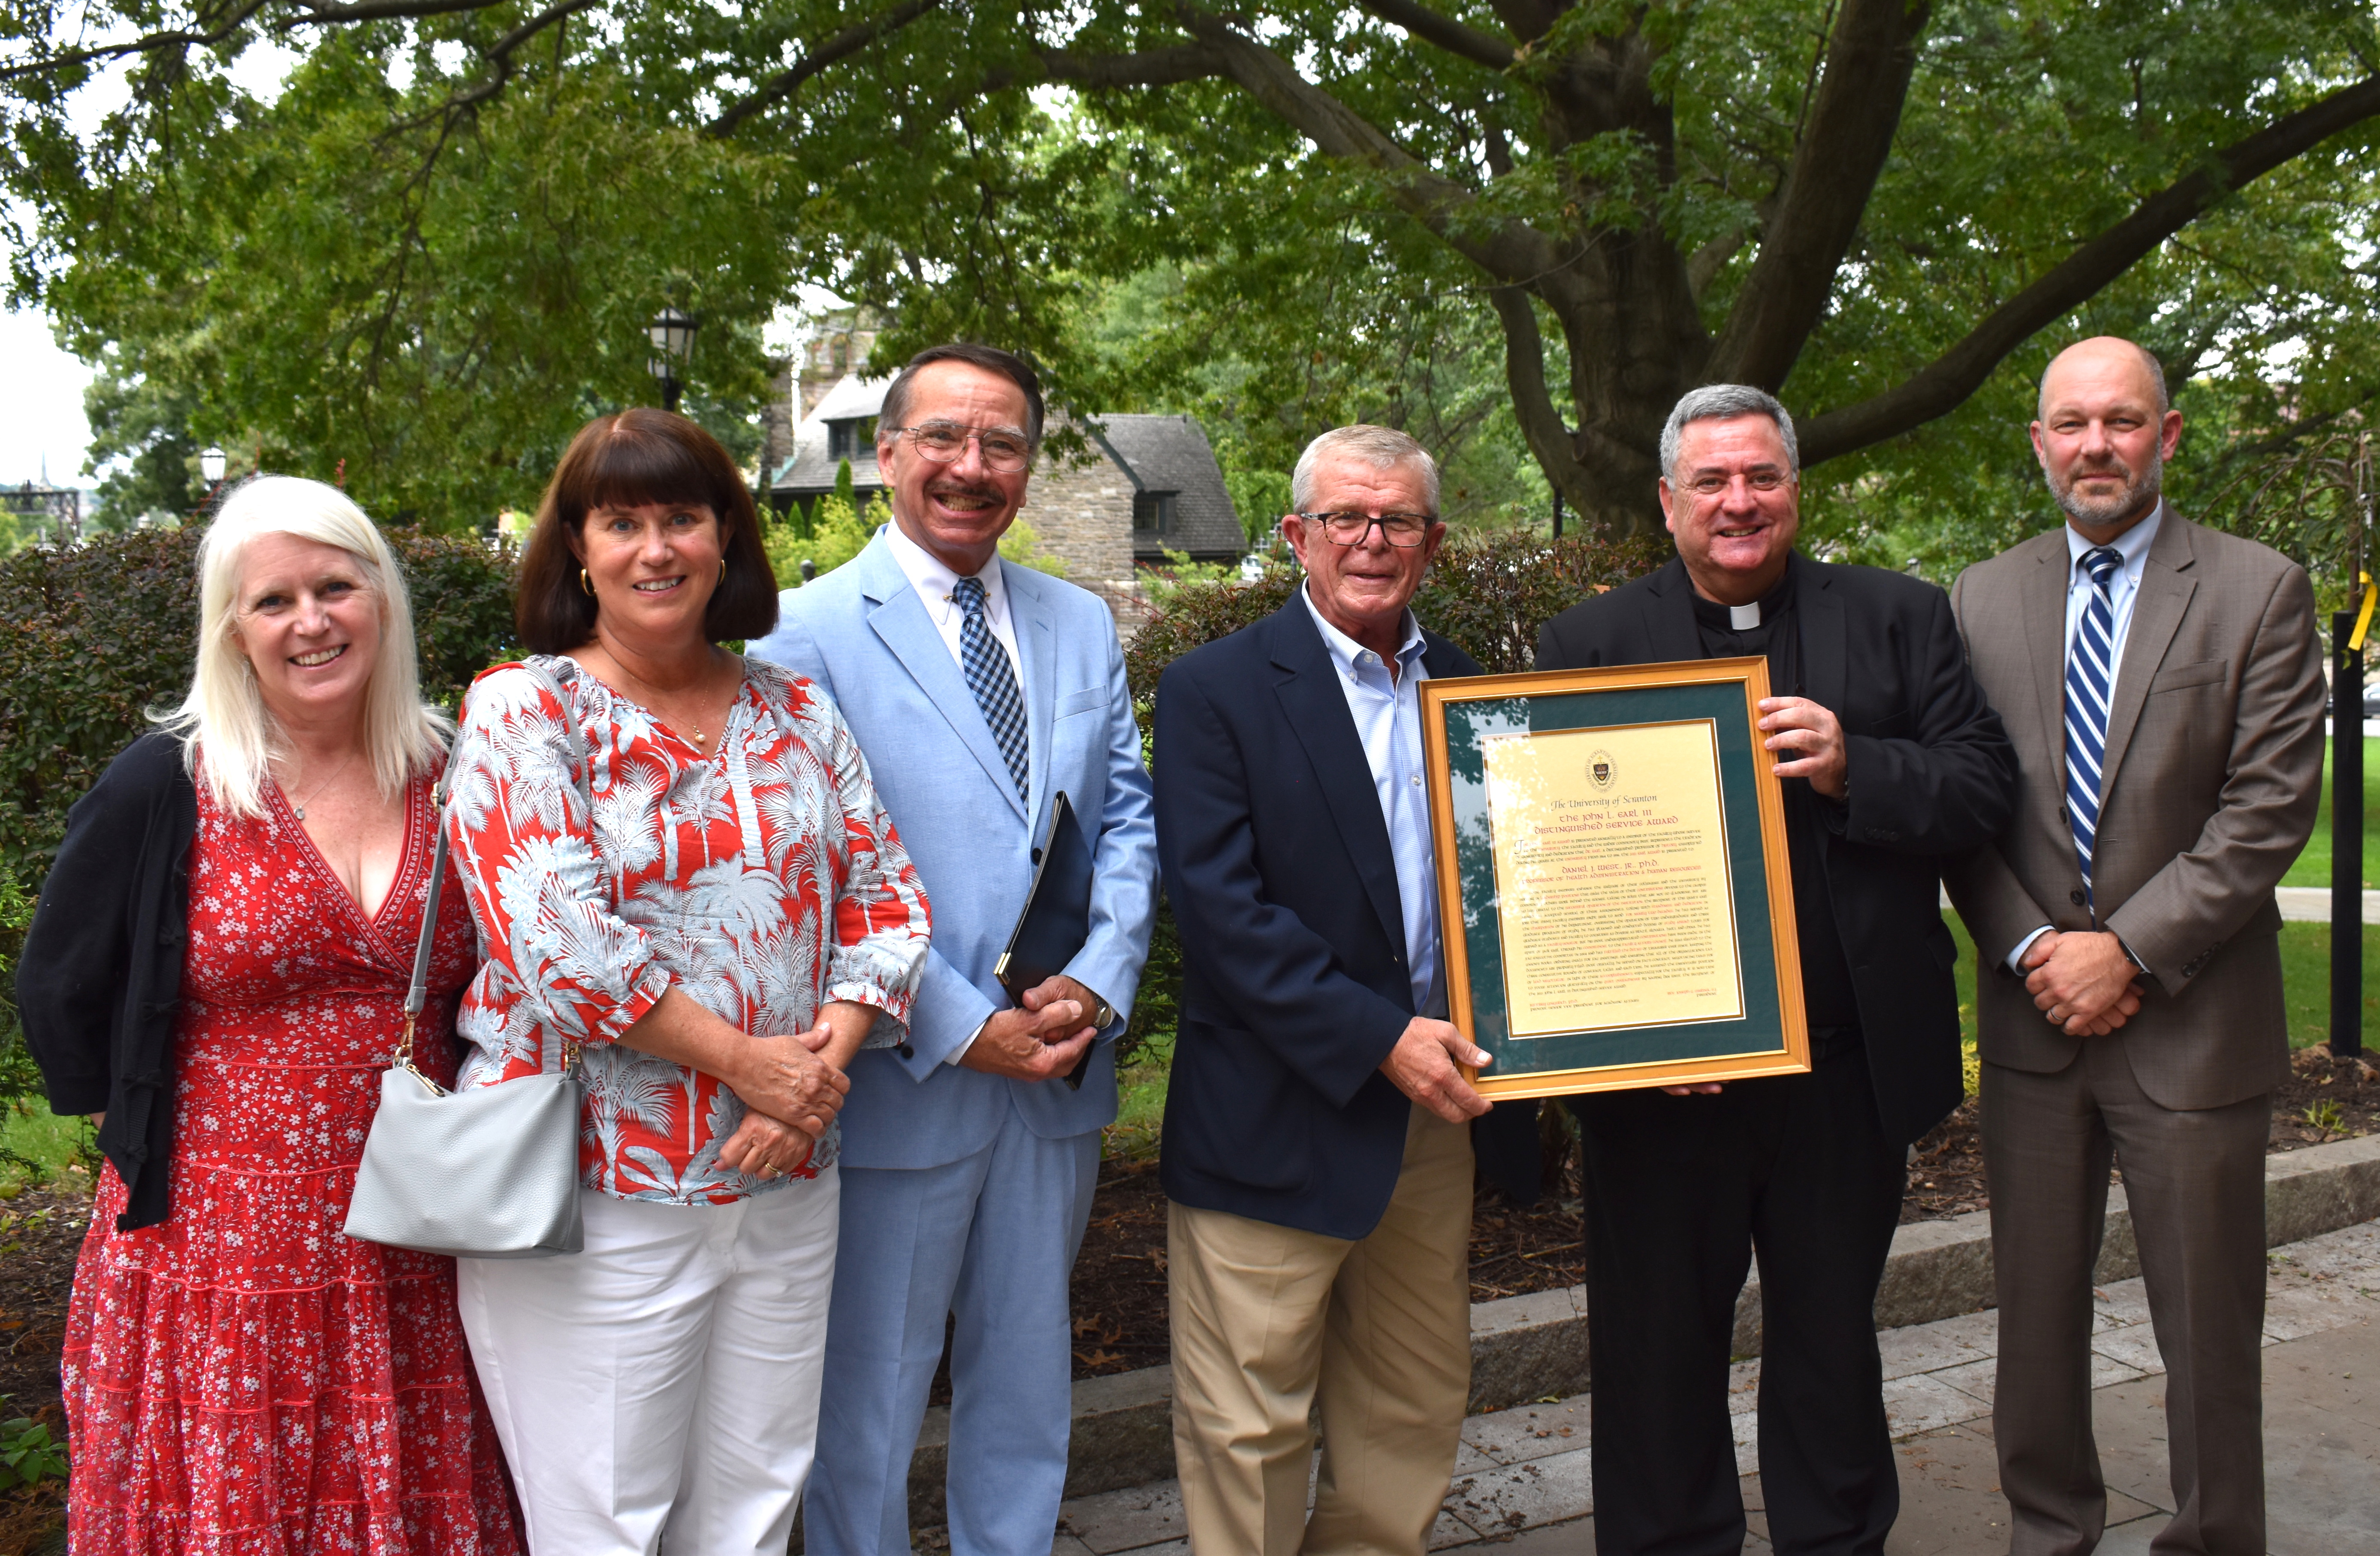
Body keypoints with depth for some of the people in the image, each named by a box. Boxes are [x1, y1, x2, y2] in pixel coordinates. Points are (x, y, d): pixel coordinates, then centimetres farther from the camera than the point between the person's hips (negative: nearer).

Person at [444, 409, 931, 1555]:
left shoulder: (798, 714, 9)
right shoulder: (522, 710, -5)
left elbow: (882, 897, 7)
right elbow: (556, 939, -16)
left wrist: (827, 1058, -10)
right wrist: (744, 1059, -16)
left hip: (786, 1187, 5)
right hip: (602, 1193, -4)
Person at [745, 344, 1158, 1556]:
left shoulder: (1083, 625, 9)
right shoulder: (810, 630, -8)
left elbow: (1127, 821, 7)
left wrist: (1100, 983, -9)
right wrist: (961, 1028, -17)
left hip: (1058, 1079, 5)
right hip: (900, 1084, -5)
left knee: (1027, 1387, 20)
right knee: (867, 1405, 10)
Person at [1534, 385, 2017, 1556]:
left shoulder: (1901, 618, 5)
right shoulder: (1588, 643, 2)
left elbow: (1987, 789, 0)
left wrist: (1854, 768, -19)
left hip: (1848, 1067, 1)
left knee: (1831, 1348, 18)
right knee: (1659, 1358, 12)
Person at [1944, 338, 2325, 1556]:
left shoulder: (2261, 593, -2)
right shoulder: (1982, 599, 7)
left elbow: (2269, 808, -9)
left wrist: (2129, 949, -14)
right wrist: (2031, 948, -8)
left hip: (2190, 1025, -3)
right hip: (2034, 1015, 3)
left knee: (2208, 1330, 6)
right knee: (2035, 1311, 13)